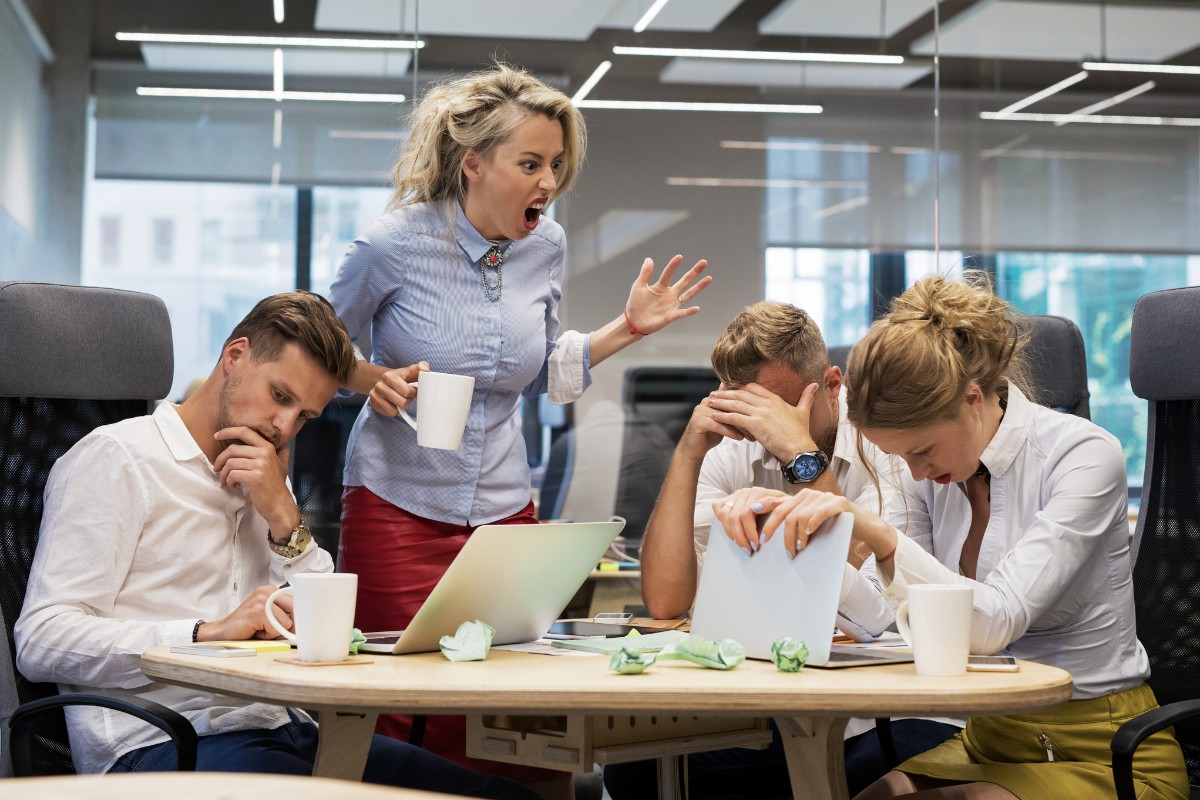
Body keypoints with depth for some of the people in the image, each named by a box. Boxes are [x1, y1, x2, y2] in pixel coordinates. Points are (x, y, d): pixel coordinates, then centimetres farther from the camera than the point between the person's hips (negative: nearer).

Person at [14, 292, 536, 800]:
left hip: (278, 730, 6)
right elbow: (41, 641, -12)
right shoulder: (115, 458, -1)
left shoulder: (267, 483, 21)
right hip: (160, 743, -6)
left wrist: (285, 519, 0)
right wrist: (210, 632, -21)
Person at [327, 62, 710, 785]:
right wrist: (374, 381, -16)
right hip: (399, 508, -4)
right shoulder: (394, 244, -10)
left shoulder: (546, 247, 3)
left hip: (506, 508, 4)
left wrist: (626, 330, 6)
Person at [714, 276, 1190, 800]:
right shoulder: (935, 468, 3)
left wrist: (879, 534, -37)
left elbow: (996, 623, -27)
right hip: (990, 740, 6)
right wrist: (791, 517, -15)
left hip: (1103, 756, -6)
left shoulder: (1083, 455, -17)